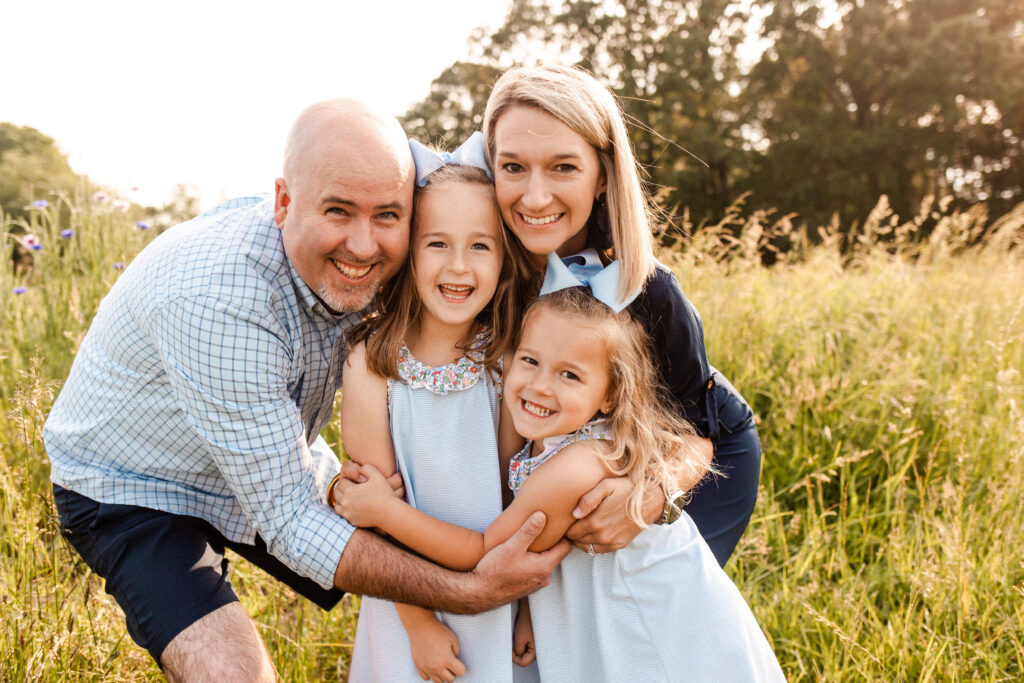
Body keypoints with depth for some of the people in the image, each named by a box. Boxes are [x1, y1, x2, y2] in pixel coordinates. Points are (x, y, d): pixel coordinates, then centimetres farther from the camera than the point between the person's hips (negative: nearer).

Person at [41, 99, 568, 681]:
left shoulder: (357, 270, -20)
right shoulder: (216, 300, -39)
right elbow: (285, 517, -34)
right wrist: (469, 592, -39)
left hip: (276, 459, 6)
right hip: (136, 489, -6)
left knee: (414, 604, 6)